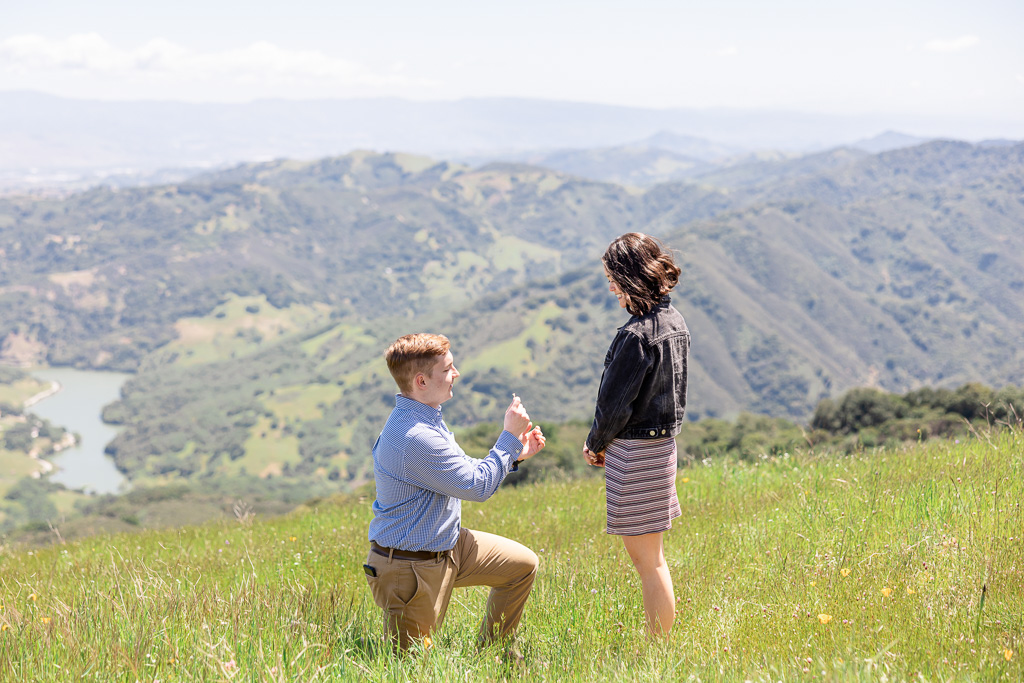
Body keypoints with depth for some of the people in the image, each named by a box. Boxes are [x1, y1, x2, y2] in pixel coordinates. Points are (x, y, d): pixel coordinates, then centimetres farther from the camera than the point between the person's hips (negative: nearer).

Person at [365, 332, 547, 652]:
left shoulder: (424, 419, 5)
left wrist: (515, 454, 5)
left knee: (523, 565, 13)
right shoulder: (415, 437, -30)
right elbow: (478, 486, -22)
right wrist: (509, 436, -14)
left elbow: (465, 471, 14)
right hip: (412, 566, -10)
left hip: (447, 545, 10)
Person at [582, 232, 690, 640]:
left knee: (647, 559, -1)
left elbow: (615, 403, -18)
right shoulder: (675, 322, 7)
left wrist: (595, 444, 1)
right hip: (662, 441, 9)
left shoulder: (637, 335, -22)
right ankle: (660, 645, 25)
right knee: (650, 556, 17)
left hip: (634, 450, -9)